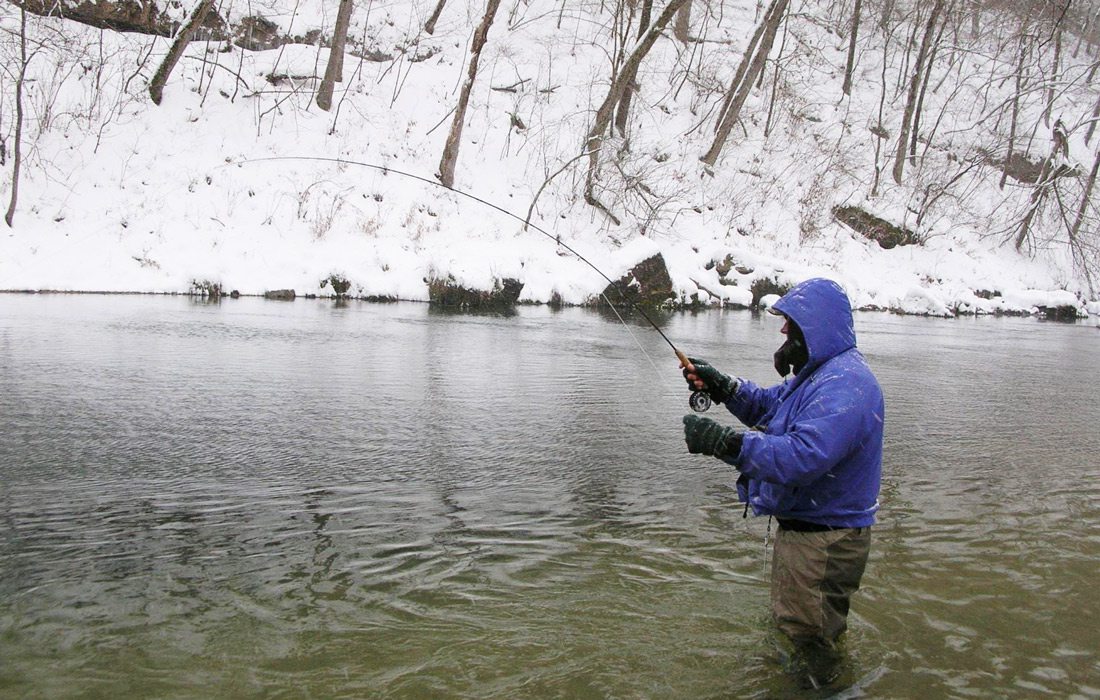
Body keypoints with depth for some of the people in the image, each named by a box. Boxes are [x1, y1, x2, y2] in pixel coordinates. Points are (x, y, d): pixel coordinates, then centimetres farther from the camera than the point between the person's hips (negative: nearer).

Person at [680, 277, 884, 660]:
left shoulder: (844, 384, -27)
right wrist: (721, 386, 1)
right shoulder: (818, 372, 11)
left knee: (805, 643, 5)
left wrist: (723, 442, -39)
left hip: (823, 540, -11)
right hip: (802, 529, 11)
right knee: (787, 629, 27)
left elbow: (802, 457, -38)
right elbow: (769, 406, 19)